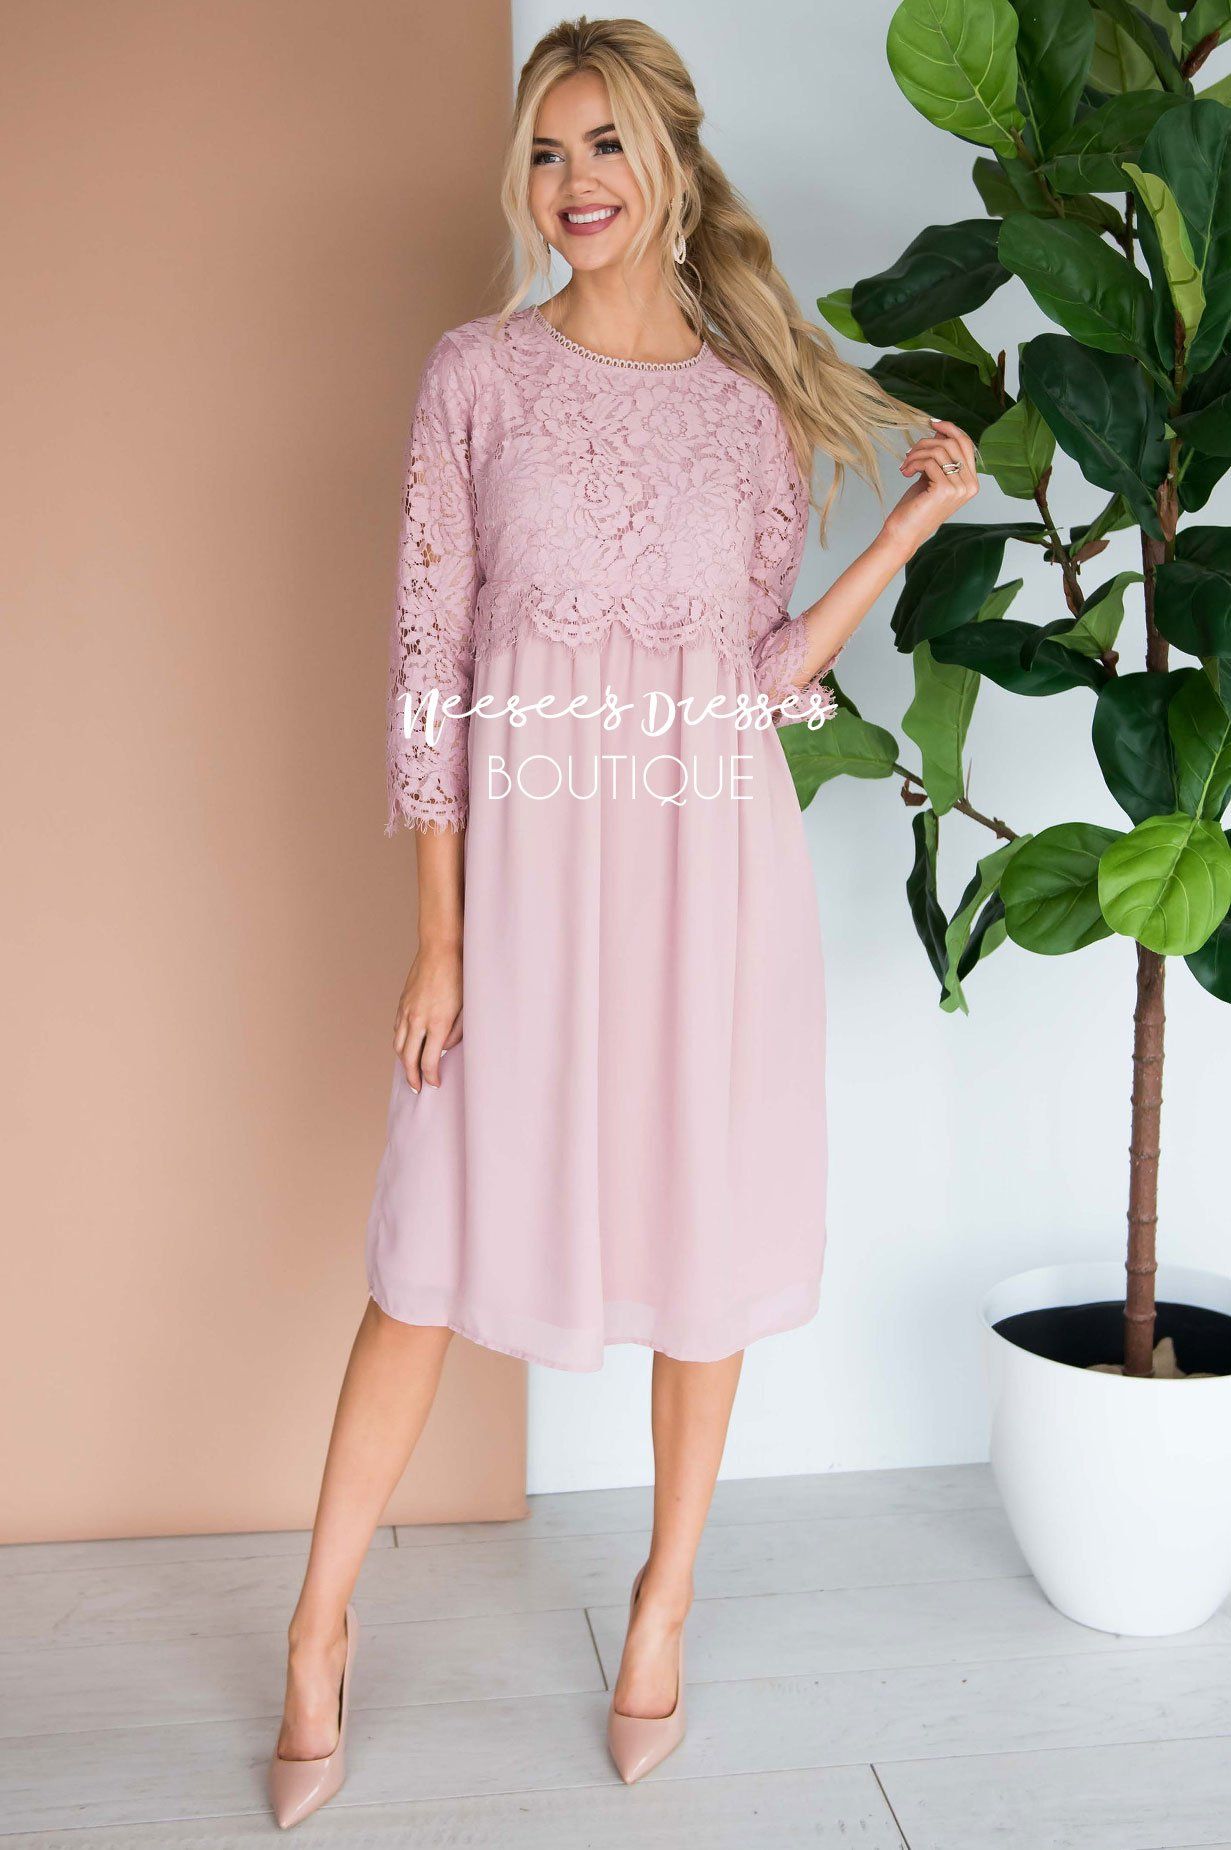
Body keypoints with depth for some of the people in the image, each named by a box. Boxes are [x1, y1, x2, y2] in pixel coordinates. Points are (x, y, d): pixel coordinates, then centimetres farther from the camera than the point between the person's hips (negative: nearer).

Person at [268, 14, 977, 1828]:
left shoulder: (759, 402, 6)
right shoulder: (478, 373, 0)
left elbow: (772, 673, 7)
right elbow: (428, 657, -3)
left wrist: (912, 526, -2)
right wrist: (439, 931, -7)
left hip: (717, 862, 2)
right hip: (529, 858, -2)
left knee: (711, 1233, 10)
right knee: (441, 1246, 6)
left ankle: (665, 1596, 32)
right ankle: (323, 1621, 25)